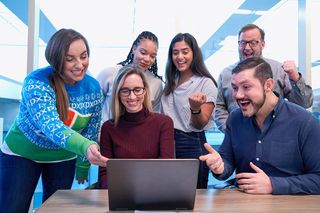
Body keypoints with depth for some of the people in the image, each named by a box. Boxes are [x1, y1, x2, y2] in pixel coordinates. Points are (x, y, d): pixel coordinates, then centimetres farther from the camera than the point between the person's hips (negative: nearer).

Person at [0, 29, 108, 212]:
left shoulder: (94, 88, -12)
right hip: (21, 154, -3)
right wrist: (85, 147, -58)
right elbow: (51, 127, -41)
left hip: (63, 158, 4)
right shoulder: (36, 84, -27)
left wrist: (83, 165, 4)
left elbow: (91, 130, 0)